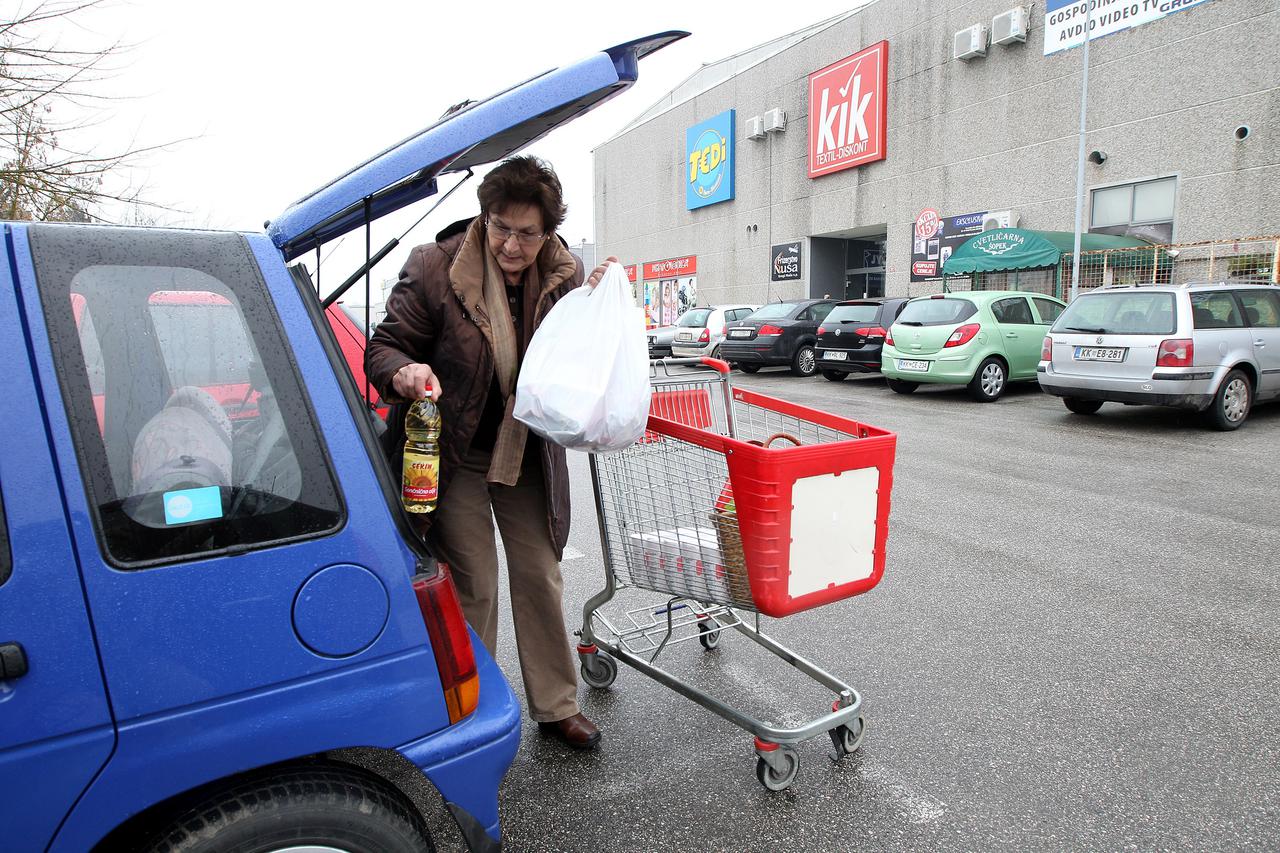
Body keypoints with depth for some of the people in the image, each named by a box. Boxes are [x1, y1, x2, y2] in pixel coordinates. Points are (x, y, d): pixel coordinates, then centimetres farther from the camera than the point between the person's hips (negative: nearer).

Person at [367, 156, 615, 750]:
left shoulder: (563, 275, -4)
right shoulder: (434, 267, -15)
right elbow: (383, 347, -9)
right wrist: (404, 373, -33)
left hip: (528, 455, 4)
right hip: (454, 454, -3)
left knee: (540, 577, 11)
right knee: (472, 586, 2)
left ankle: (556, 706, 29)